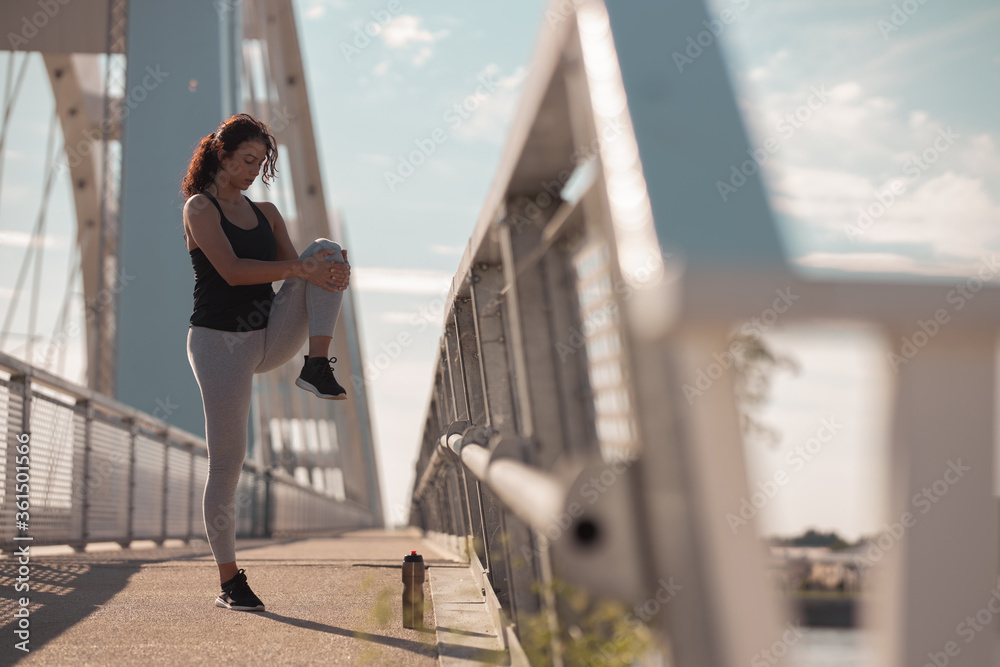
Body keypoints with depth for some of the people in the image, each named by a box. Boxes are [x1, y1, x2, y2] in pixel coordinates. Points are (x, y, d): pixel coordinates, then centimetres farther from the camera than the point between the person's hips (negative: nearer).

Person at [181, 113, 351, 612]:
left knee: (327, 249, -12)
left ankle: (317, 368, -23)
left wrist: (329, 268, -17)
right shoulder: (200, 207, -4)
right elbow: (232, 270, -19)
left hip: (271, 336, 5)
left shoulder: (266, 212, 15)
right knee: (226, 462, -4)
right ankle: (229, 581, 10)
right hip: (220, 341, -5)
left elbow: (296, 266, 6)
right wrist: (301, 268, -27)